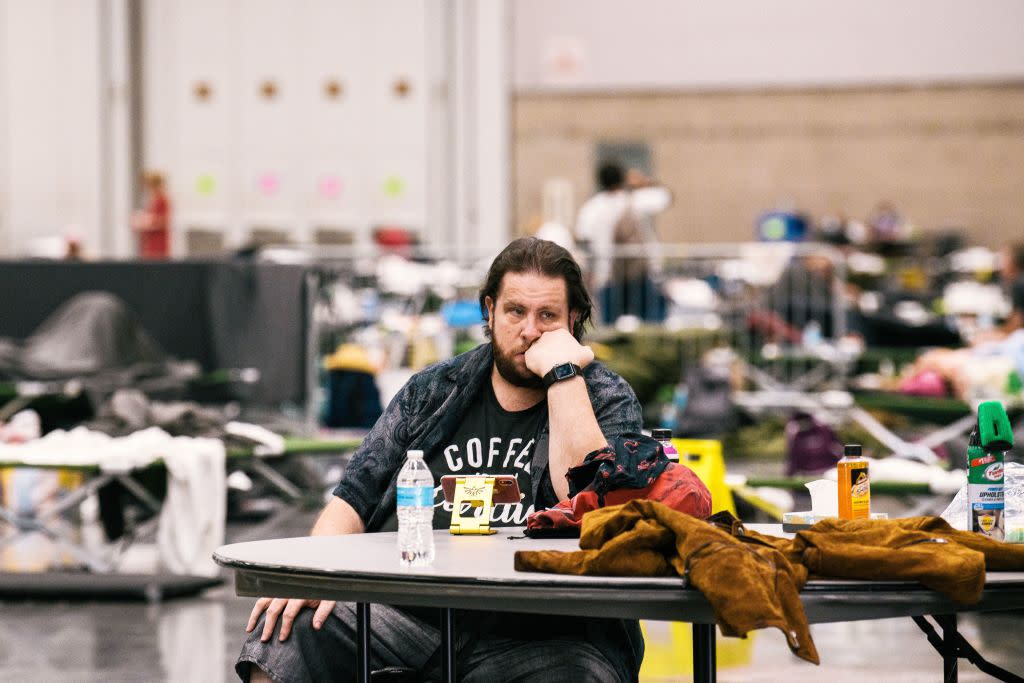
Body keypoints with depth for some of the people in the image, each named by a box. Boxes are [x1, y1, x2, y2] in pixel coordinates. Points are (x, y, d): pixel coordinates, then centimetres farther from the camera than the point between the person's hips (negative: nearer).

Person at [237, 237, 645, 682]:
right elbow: (356, 495, 15)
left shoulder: (608, 400, 7)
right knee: (283, 631, -19)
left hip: (544, 638, -3)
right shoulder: (434, 391, 18)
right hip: (409, 609, 3)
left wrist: (564, 375, -11)